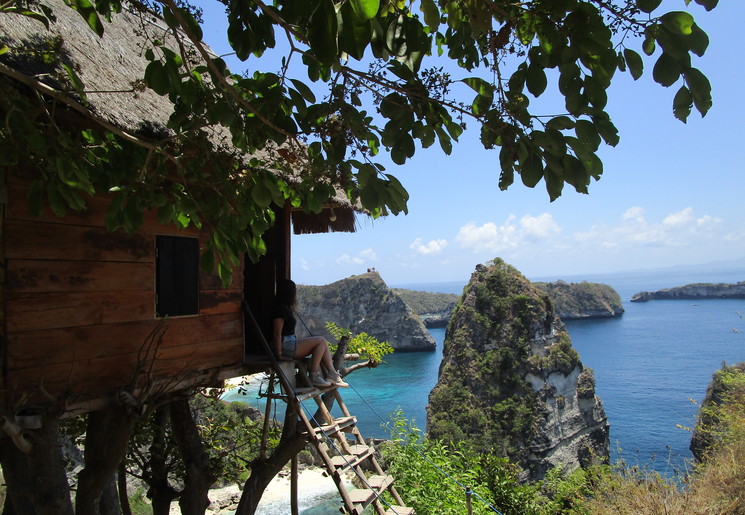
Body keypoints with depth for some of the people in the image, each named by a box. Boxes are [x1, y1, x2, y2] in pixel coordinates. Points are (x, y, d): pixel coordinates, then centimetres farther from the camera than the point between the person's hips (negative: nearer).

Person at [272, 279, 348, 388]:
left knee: (322, 342, 3)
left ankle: (332, 374, -6)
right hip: (286, 346, -10)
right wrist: (278, 354, -21)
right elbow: (277, 333, -19)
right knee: (321, 341, -14)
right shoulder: (280, 309, -13)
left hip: (291, 342, 10)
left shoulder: (286, 308, 20)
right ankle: (314, 376, -12)